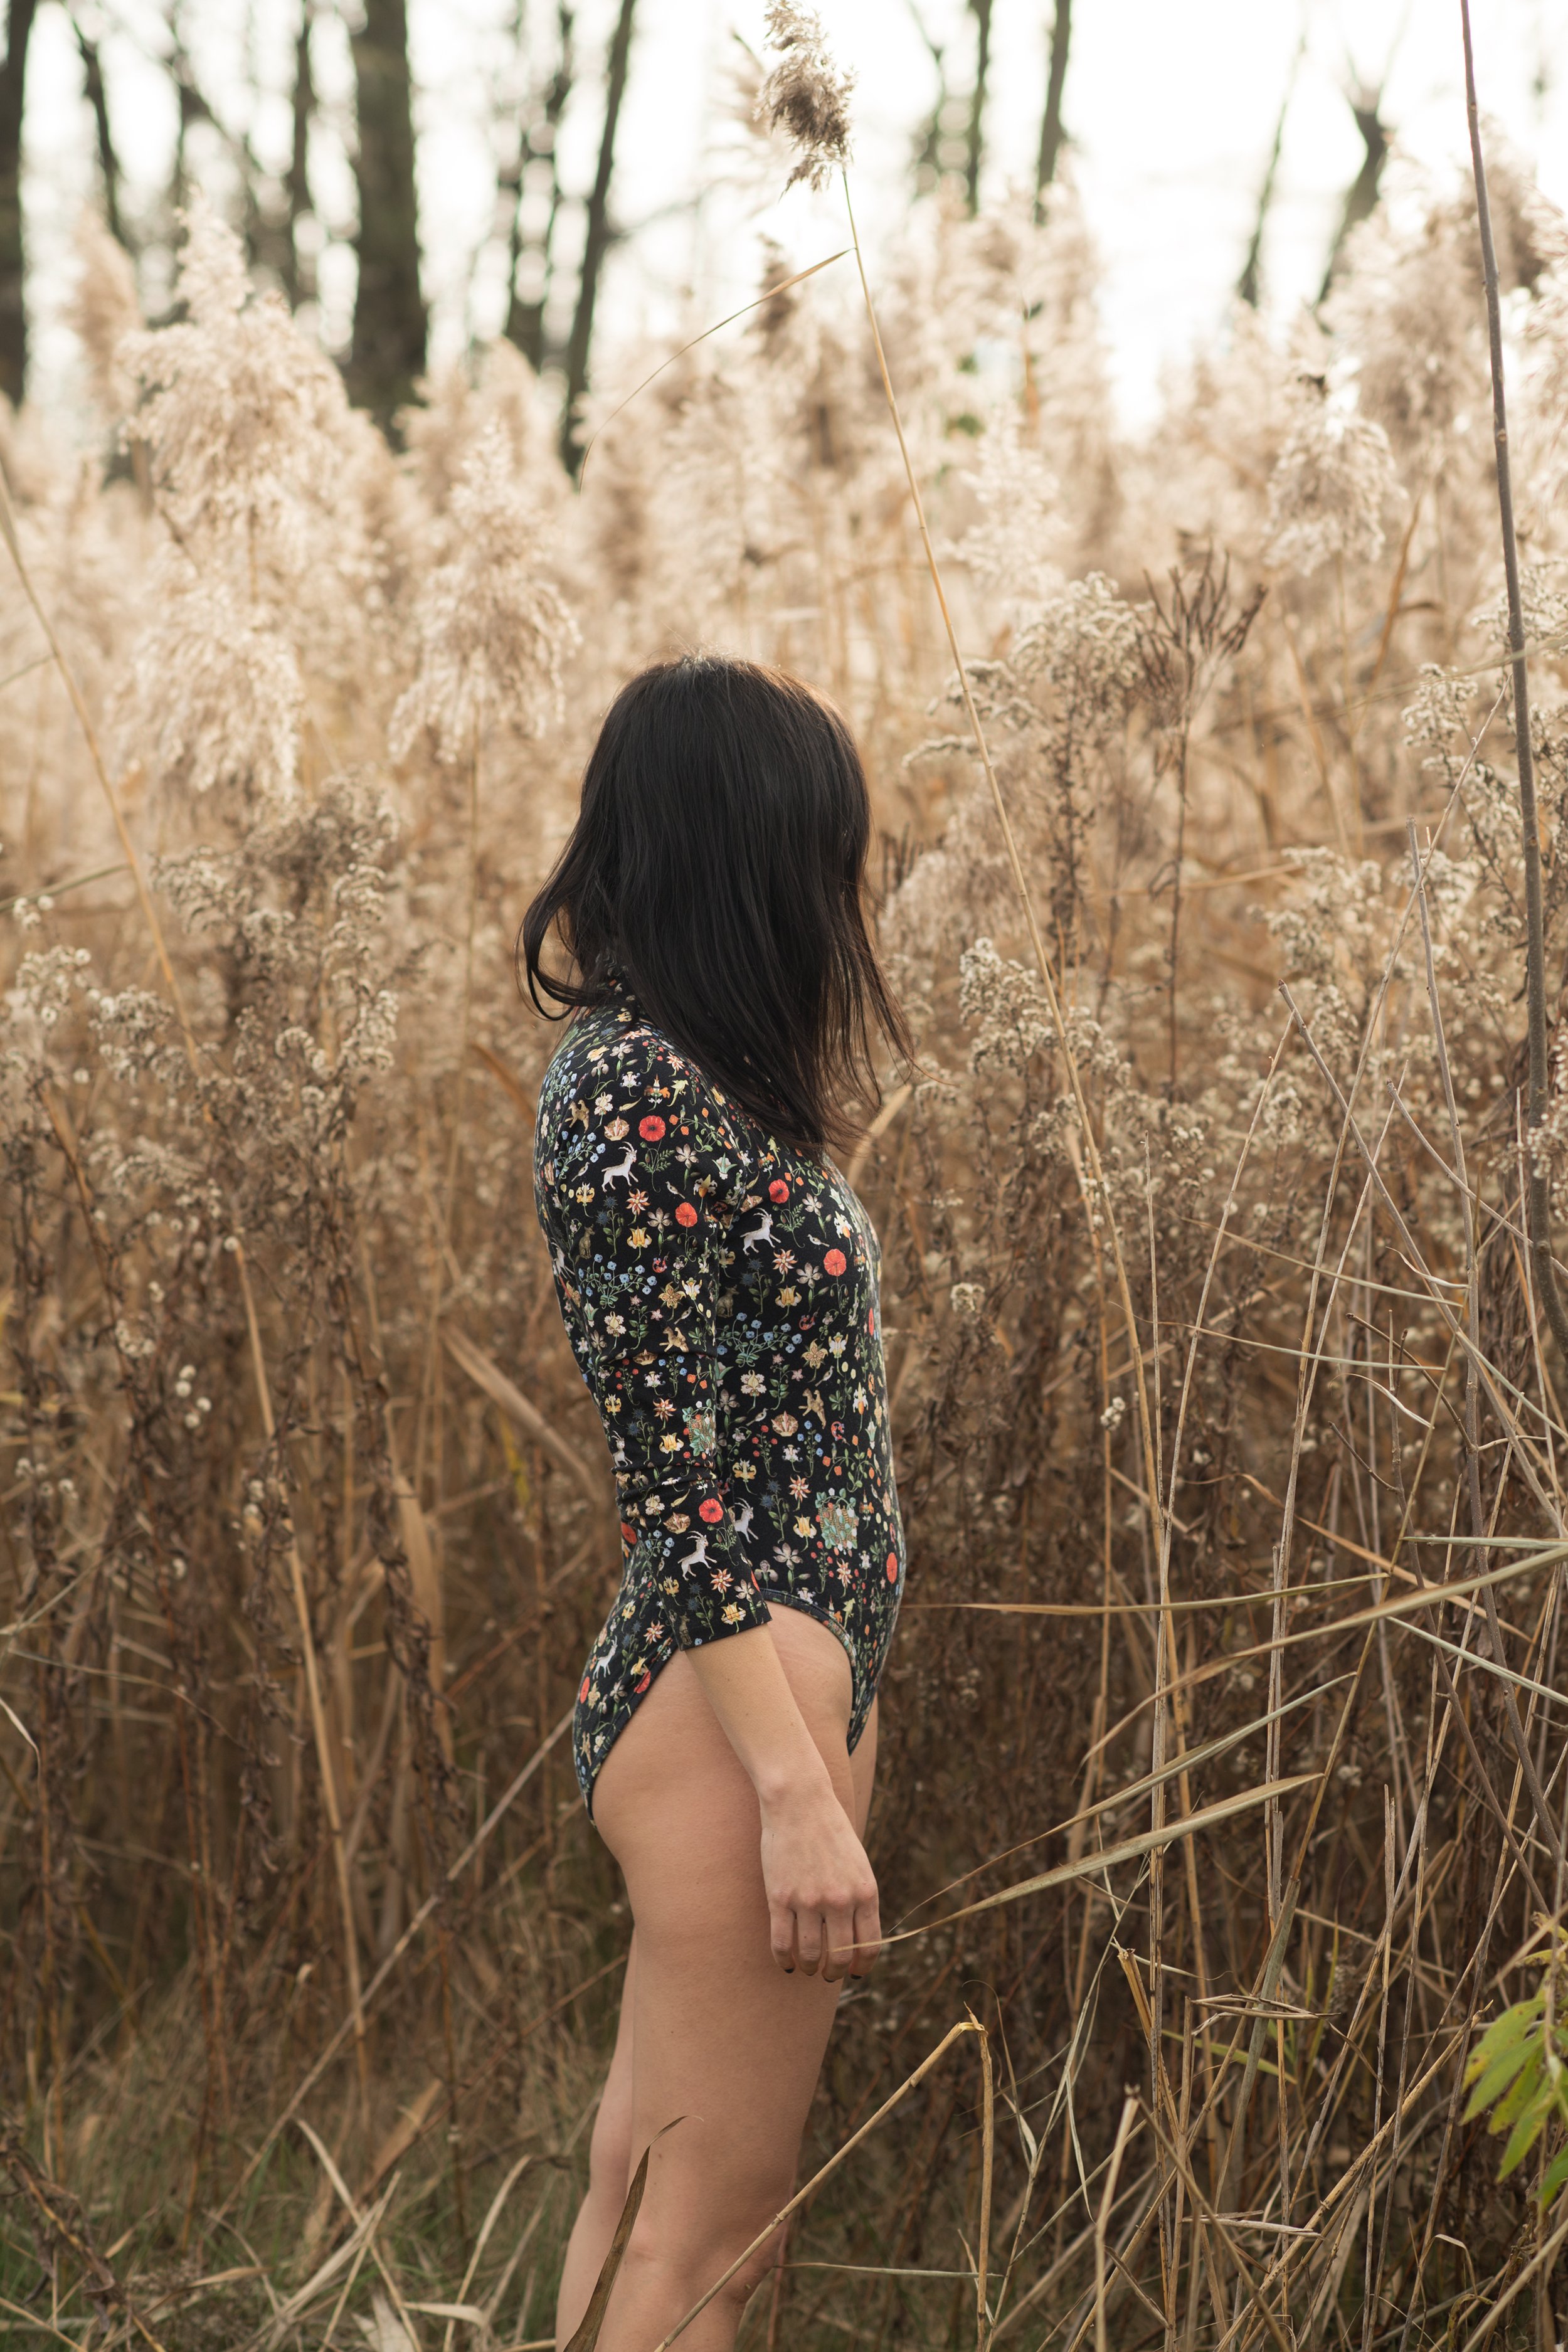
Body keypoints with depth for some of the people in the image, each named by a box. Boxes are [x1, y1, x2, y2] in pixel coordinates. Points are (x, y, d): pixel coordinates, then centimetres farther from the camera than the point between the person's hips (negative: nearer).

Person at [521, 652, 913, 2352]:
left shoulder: (672, 1064, 10)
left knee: (648, 2181, 18)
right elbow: (676, 1480, -21)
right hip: (741, 1701, -10)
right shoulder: (641, 1093, -18)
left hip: (796, 1662, 10)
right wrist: (797, 1792, -22)